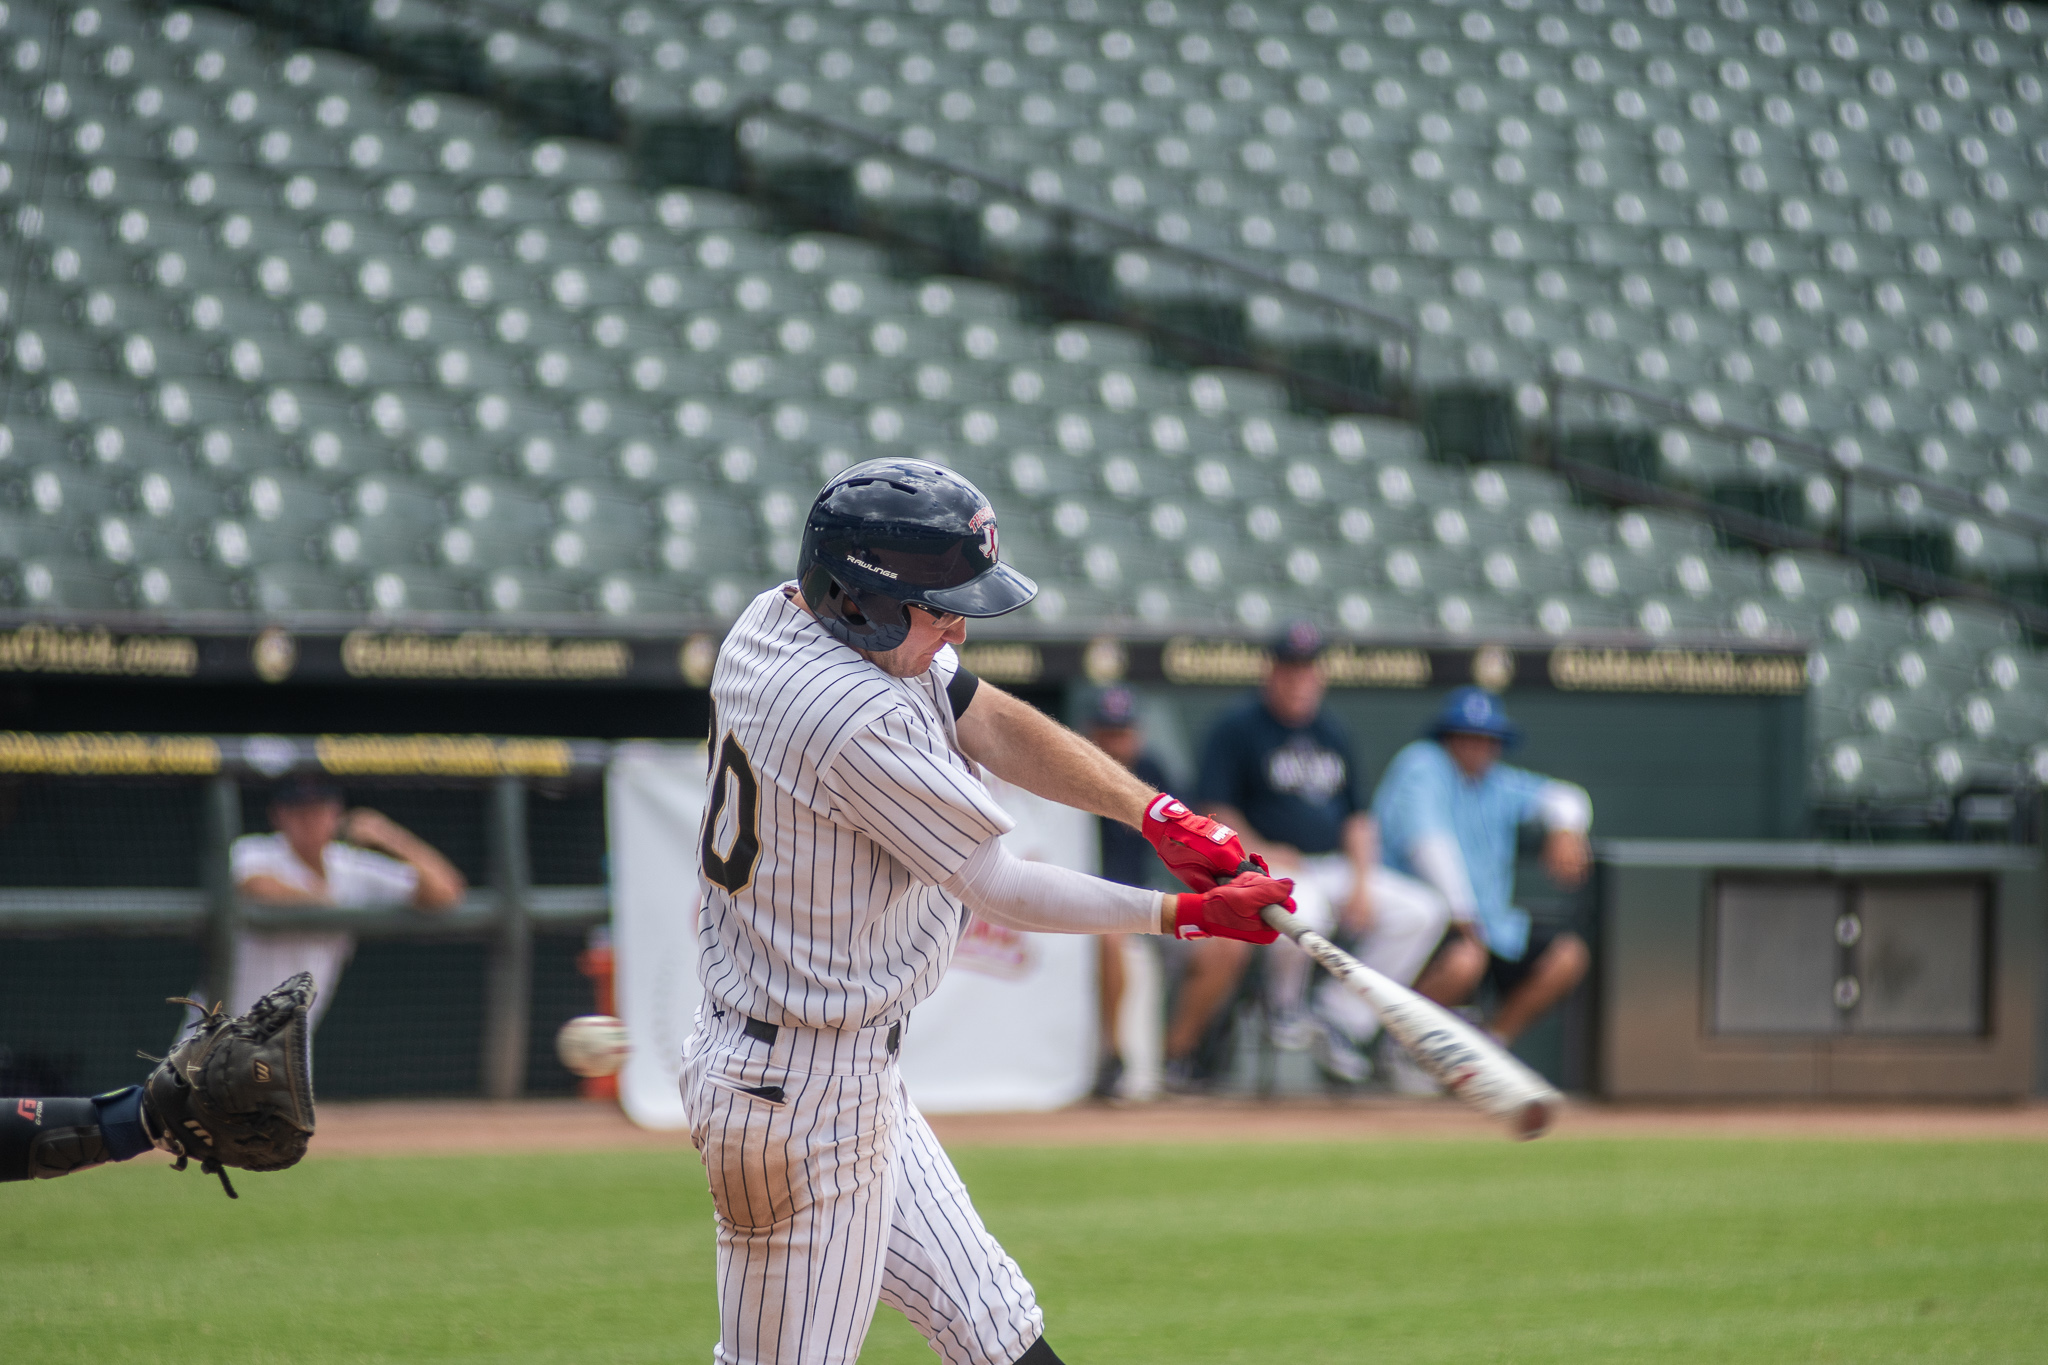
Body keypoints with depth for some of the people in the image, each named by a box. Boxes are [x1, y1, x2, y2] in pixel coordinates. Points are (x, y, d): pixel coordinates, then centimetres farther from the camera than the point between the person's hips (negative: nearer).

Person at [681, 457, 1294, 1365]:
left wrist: (1155, 812, -6)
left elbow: (991, 723, 5)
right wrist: (1185, 915, -11)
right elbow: (1003, 893, -18)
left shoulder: (775, 623, 3)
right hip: (805, 1094, -11)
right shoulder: (858, 719, -26)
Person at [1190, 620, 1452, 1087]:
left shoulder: (1331, 732, 15)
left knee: (1422, 912, -9)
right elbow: (1212, 810, -8)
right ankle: (1285, 1002, -7)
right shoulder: (1237, 728, -3)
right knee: (1301, 908, -40)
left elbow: (1357, 816, 15)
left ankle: (1340, 1021, -6)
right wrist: (1259, 852, -22)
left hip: (1337, 869, 7)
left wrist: (1362, 883, 0)